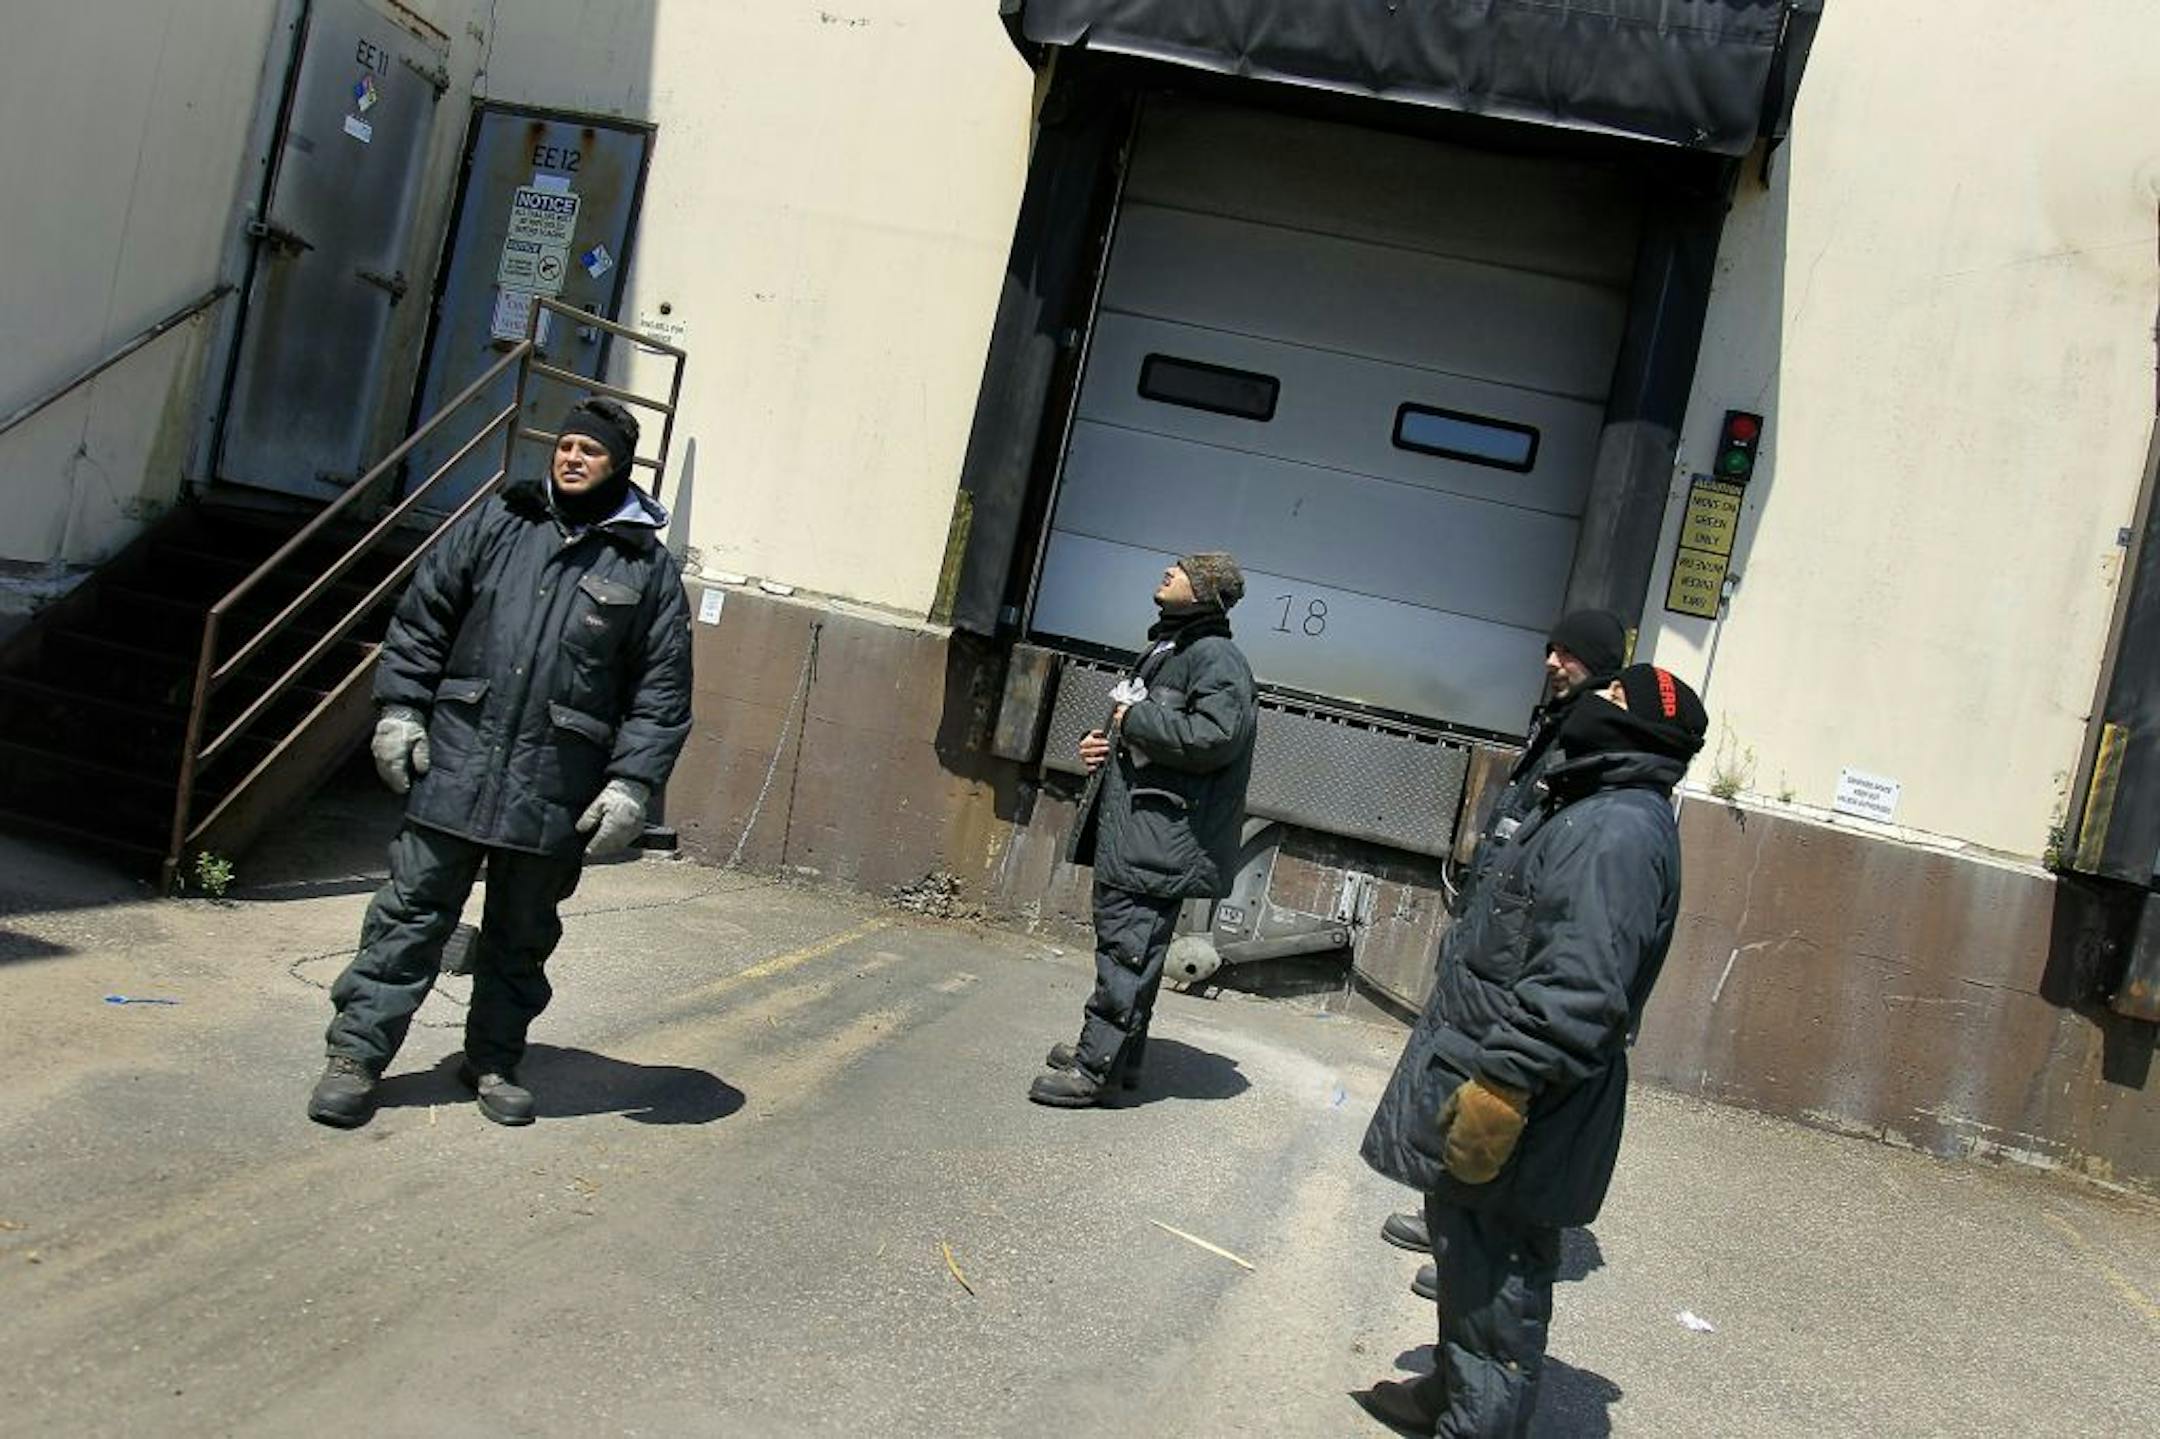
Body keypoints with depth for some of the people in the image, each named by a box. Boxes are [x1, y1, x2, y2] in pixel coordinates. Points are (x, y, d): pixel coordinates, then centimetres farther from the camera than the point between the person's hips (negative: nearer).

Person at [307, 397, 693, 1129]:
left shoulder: (648, 567, 2)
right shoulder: (496, 523, 7)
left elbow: (662, 692, 0)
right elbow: (421, 617, 11)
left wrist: (632, 785, -7)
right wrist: (400, 709, 1)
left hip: (556, 790, 0)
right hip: (454, 765, 1)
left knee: (522, 936, 13)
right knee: (412, 912, 5)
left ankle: (495, 1060, 29)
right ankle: (357, 1054, 15)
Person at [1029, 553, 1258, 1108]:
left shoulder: (1217, 658, -11)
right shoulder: (1166, 649, 20)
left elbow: (1215, 737, -24)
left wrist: (1135, 718, -14)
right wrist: (1107, 740, 11)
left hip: (1159, 839, -10)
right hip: (1130, 829, 10)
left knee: (1126, 948, -7)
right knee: (1124, 944, 17)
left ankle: (1094, 1067, -1)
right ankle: (1119, 1054, 28)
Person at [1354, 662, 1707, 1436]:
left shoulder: (1618, 830, -21)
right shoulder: (1595, 809, 14)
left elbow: (1578, 985, -30)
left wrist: (1501, 1084, -29)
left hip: (1514, 1108, -11)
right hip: (1486, 1075, 11)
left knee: (1495, 1272, 1)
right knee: (1468, 1249, 23)